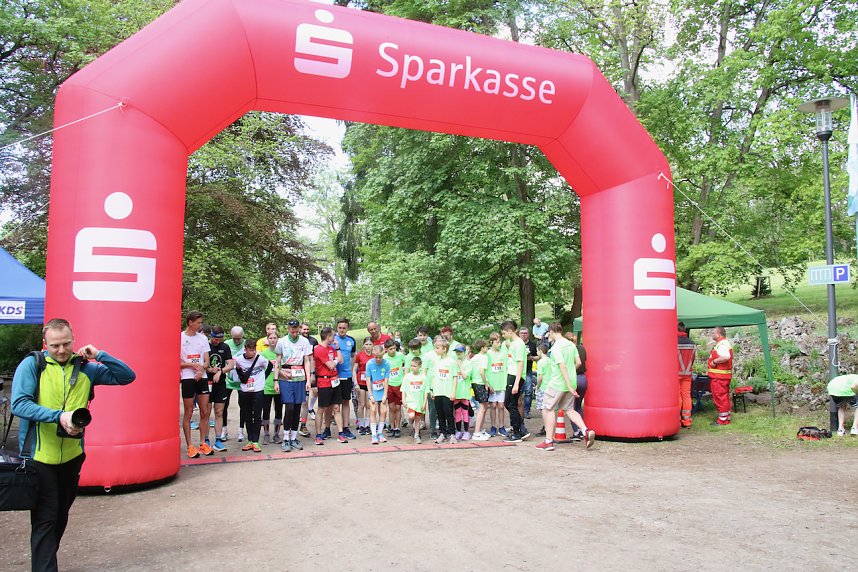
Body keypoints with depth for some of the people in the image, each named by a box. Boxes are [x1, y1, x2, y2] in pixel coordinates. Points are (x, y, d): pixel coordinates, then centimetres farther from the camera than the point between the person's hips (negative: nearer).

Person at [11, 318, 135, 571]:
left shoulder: (85, 367, 3)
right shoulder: (32, 364, -7)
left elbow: (127, 376, 2)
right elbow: (19, 404, -17)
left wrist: (99, 355, -10)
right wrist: (59, 416, -28)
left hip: (72, 455, 4)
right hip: (39, 456, -4)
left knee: (61, 515, 17)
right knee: (45, 518, -2)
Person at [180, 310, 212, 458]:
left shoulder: (203, 338, 10)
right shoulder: (180, 338, -4)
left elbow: (206, 361, 9)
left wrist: (201, 369, -11)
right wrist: (192, 364, -15)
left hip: (202, 378, 4)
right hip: (187, 378, -4)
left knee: (205, 412, 4)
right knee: (188, 413, 1)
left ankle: (203, 443, 14)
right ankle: (190, 446, 8)